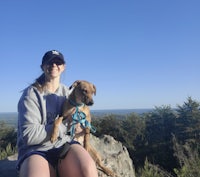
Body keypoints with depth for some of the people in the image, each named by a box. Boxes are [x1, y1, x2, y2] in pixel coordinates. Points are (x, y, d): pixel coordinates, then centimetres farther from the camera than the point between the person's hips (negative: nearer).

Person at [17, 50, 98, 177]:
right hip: (36, 151, -3)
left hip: (65, 145, 3)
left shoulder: (67, 92, 12)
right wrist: (65, 126, -11)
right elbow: (29, 135, -13)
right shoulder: (31, 94, -3)